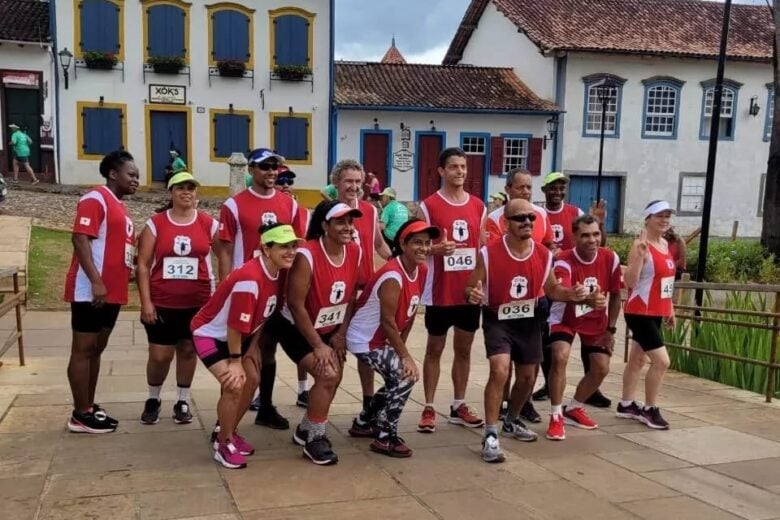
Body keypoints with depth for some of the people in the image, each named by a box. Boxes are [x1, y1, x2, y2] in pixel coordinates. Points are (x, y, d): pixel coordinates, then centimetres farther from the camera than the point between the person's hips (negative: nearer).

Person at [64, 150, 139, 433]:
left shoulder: (119, 206, 18)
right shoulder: (95, 199, -10)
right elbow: (80, 239, -19)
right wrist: (95, 281, -25)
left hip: (113, 292, 9)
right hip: (92, 291, -9)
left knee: (97, 349, 14)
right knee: (83, 350, -2)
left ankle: (89, 407, 24)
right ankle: (81, 415, 4)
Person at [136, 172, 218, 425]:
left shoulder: (209, 223, -1)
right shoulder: (155, 223, -2)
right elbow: (143, 265, -2)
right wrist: (145, 302, -8)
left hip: (197, 302, 1)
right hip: (162, 302, 0)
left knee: (188, 350, 11)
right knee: (160, 356, 3)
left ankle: (183, 401, 27)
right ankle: (153, 399, 28)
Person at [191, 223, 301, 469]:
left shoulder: (277, 274, -8)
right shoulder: (249, 279, -36)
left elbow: (262, 316, 5)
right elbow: (235, 325, -28)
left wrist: (252, 347, 6)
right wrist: (235, 361, -18)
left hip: (235, 336, 9)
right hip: (210, 334, -9)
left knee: (251, 380, 8)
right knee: (234, 384, -19)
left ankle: (229, 434, 27)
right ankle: (223, 445, 1)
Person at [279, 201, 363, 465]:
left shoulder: (355, 252, -9)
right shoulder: (306, 255, -28)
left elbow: (351, 295, 3)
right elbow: (295, 304, -25)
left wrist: (341, 334, -1)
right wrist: (318, 345, -21)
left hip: (330, 329, 7)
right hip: (297, 329, -7)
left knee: (334, 378, 8)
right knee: (327, 375, -18)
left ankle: (305, 430, 31)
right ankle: (314, 439, 2)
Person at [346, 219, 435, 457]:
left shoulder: (421, 270, -1)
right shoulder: (393, 277, -28)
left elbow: (410, 313, 7)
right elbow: (387, 322, -26)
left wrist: (401, 345, 9)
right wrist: (406, 356, -21)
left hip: (382, 339, 10)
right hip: (364, 339, -10)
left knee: (399, 380, 20)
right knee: (406, 376, -19)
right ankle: (385, 438, -6)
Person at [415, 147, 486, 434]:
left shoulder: (478, 206, 8)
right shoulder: (428, 206, -6)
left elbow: (482, 247, 14)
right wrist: (437, 248, -26)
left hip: (470, 290, 4)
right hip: (440, 291, -4)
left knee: (464, 348, 12)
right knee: (435, 349, 6)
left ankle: (459, 406, 23)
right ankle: (429, 408, 14)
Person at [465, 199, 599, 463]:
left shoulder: (544, 255, -7)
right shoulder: (488, 253, -19)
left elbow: (552, 289, 8)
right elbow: (470, 289, -12)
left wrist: (571, 294, -13)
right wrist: (472, 295, -36)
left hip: (529, 320, 5)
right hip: (497, 319, -5)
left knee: (527, 377, 14)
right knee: (500, 370, -25)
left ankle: (511, 422, 42)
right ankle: (490, 435, -15)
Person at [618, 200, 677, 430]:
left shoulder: (665, 244, 11)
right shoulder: (641, 245, -16)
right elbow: (630, 281, -23)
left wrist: (670, 308, 19)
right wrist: (639, 254, -34)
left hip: (656, 312, 9)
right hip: (640, 313, -9)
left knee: (637, 359, 16)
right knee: (661, 360, -10)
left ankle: (626, 405, 26)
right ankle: (649, 410, 4)